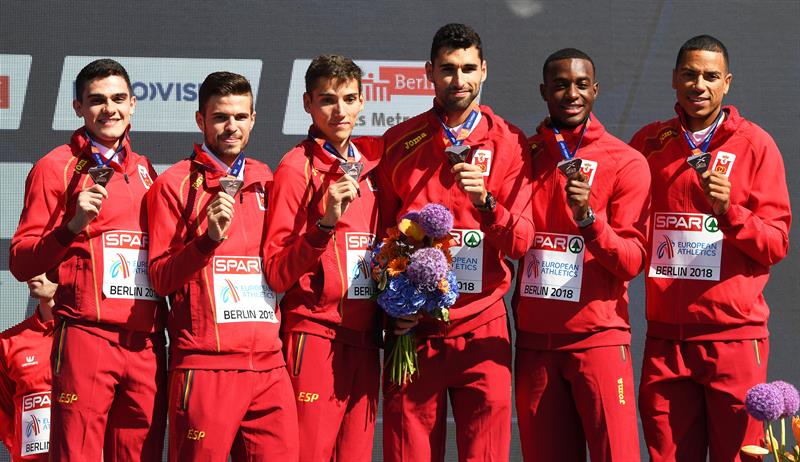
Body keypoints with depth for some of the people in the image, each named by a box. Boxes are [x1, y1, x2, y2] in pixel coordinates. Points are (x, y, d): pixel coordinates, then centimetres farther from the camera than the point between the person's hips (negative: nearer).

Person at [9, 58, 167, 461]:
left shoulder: (143, 170, 19)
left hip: (147, 342, 5)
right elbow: (21, 262, -3)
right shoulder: (56, 167, 2)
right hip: (87, 335, -5)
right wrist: (73, 226, -16)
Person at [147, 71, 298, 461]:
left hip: (268, 365, 5)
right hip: (205, 366, -5)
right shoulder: (177, 183, 2)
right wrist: (209, 237, -16)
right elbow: (160, 278, -2)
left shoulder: (265, 182, 16)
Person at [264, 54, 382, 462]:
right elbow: (276, 273, -10)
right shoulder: (297, 168, -6)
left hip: (364, 338, 6)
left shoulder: (369, 161, 12)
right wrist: (325, 223, -21)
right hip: (315, 334, -6)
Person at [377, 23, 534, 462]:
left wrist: (485, 201, -20)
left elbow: (520, 242, -3)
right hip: (412, 329, 1)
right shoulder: (399, 142, 6)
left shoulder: (507, 142, 3)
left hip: (481, 330, -1)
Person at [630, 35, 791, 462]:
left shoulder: (754, 145, 2)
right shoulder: (649, 142, 12)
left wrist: (728, 211, -17)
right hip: (665, 335, 3)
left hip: (733, 334, -3)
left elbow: (777, 243, -1)